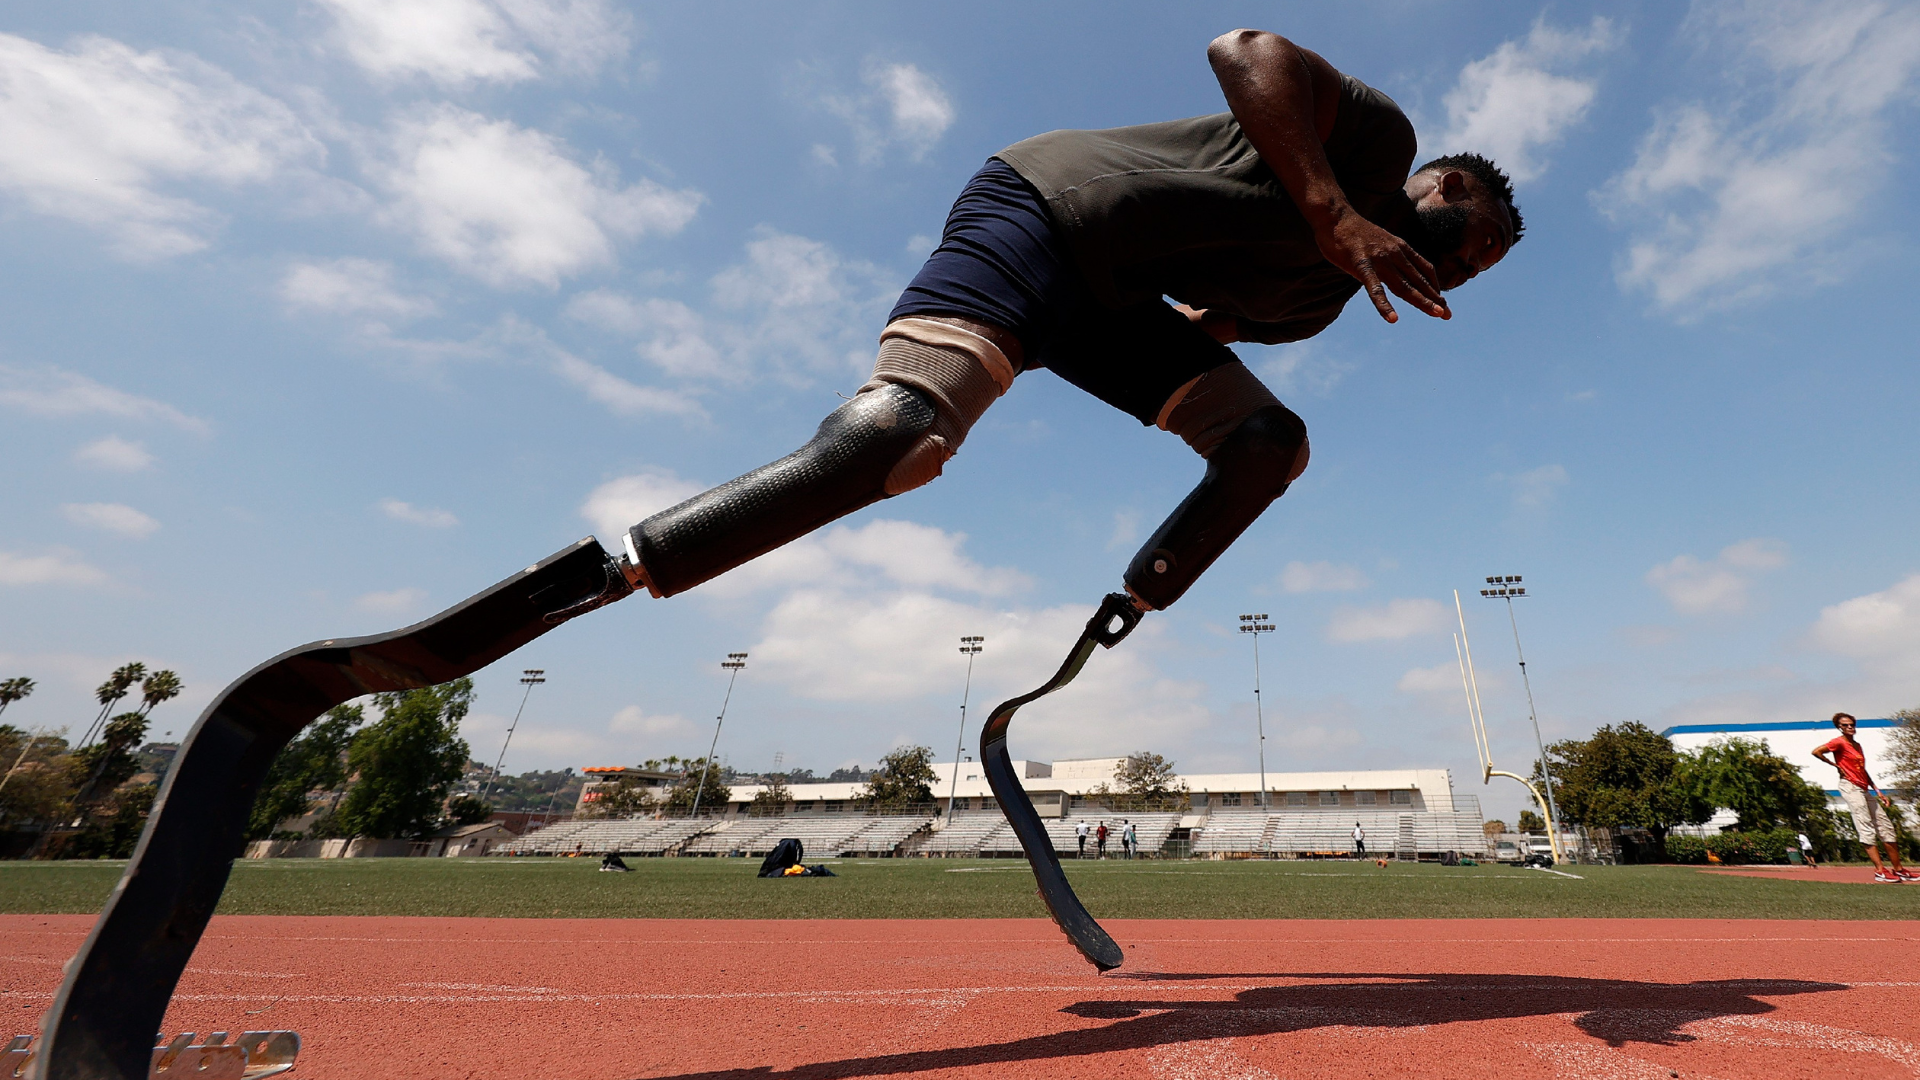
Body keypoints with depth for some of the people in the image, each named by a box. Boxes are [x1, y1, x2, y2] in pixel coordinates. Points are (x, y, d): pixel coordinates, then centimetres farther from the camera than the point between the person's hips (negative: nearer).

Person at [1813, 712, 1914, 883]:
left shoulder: (1857, 745, 18)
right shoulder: (1839, 743, -7)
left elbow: (1863, 771, 23)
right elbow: (1816, 751, -20)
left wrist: (1877, 791, 17)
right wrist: (1836, 765, -9)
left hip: (1865, 790, 9)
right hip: (1850, 787, -9)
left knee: (1886, 827, 9)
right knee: (1867, 829, -11)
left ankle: (1898, 869, 16)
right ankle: (1880, 871, -12)